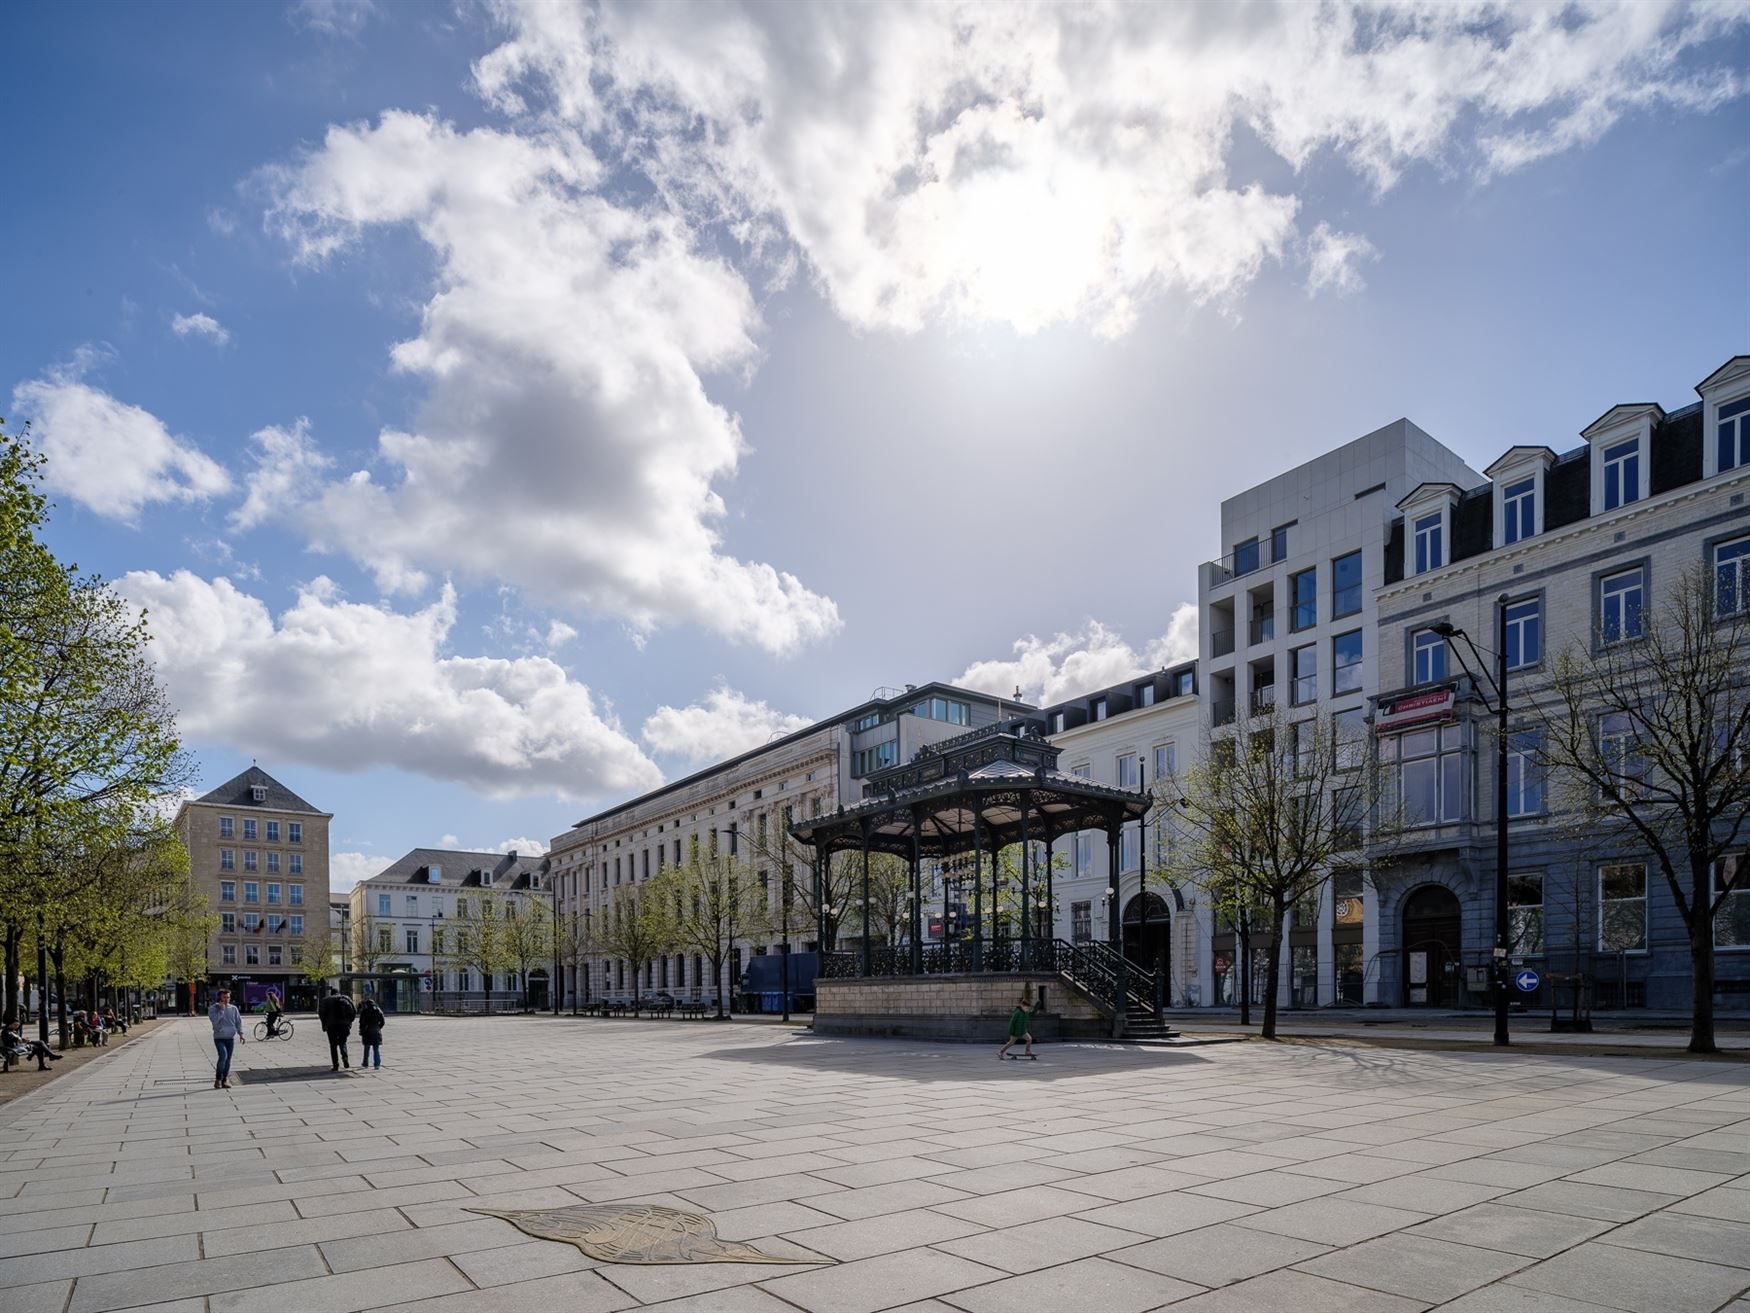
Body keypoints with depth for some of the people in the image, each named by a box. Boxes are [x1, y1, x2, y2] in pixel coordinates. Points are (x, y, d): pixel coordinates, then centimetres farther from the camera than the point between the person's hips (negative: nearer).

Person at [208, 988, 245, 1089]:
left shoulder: (233, 1008, 6)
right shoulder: (213, 1009, -2)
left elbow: (238, 1021, 7)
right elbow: (215, 1020, -17)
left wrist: (241, 1033, -2)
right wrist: (221, 1009, -16)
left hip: (231, 1038, 3)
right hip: (219, 1038, -3)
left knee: (228, 1059, 5)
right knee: (223, 1056, -21)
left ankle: (225, 1080, 15)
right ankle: (218, 1079, -6)